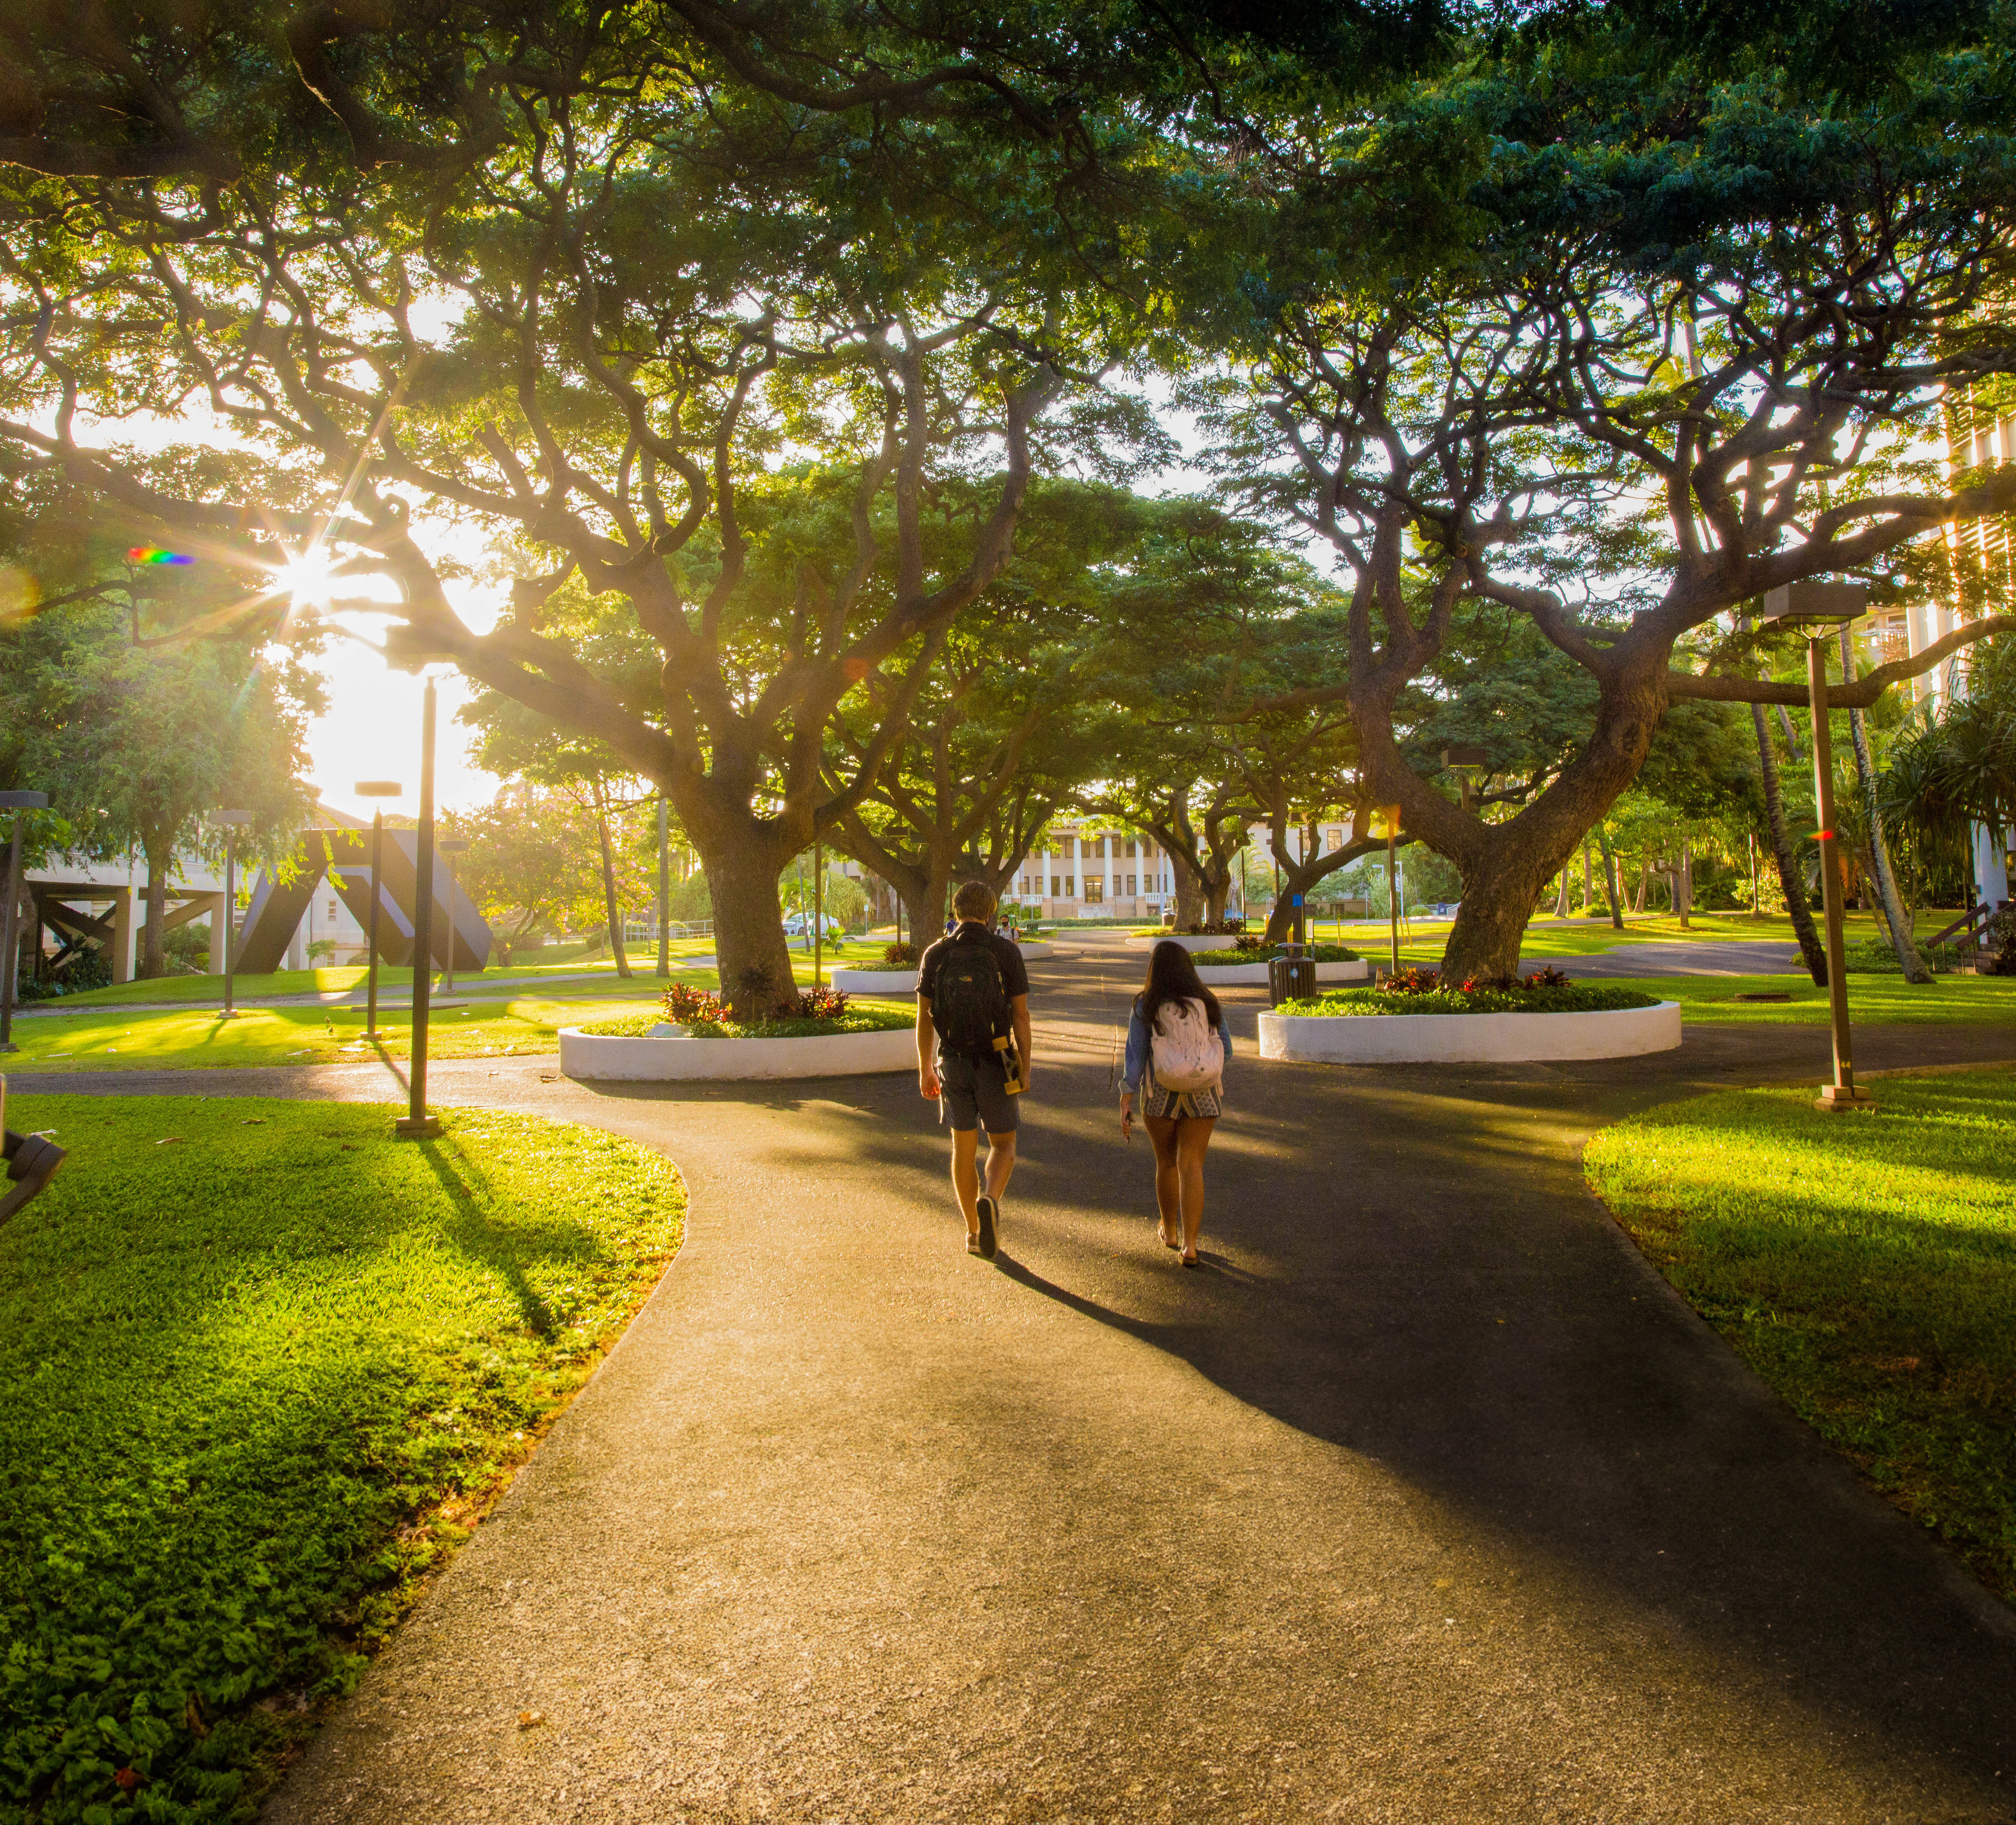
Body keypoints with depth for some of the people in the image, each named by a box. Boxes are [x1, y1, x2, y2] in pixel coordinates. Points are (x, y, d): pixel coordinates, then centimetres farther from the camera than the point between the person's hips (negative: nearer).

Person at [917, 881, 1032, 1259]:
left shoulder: (935, 955, -3)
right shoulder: (1007, 952, -8)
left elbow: (924, 1018, -1)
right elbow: (1021, 1016, -8)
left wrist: (925, 1070, 8)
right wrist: (1026, 1069, 0)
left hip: (953, 1064, 2)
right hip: (994, 1064, -2)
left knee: (965, 1147, 14)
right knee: (1004, 1145, 11)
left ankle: (974, 1234, 19)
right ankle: (990, 1201, -19)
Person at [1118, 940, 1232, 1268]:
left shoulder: (1145, 1007, -8)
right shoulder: (1208, 1003, -3)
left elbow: (1134, 1056, -11)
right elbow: (1226, 1052, 3)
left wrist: (1125, 1103, -9)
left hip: (1159, 1096, 0)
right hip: (1202, 1096, 1)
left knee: (1166, 1163, 18)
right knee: (1191, 1167, 1)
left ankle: (1169, 1231, 35)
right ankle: (1189, 1246, -8)